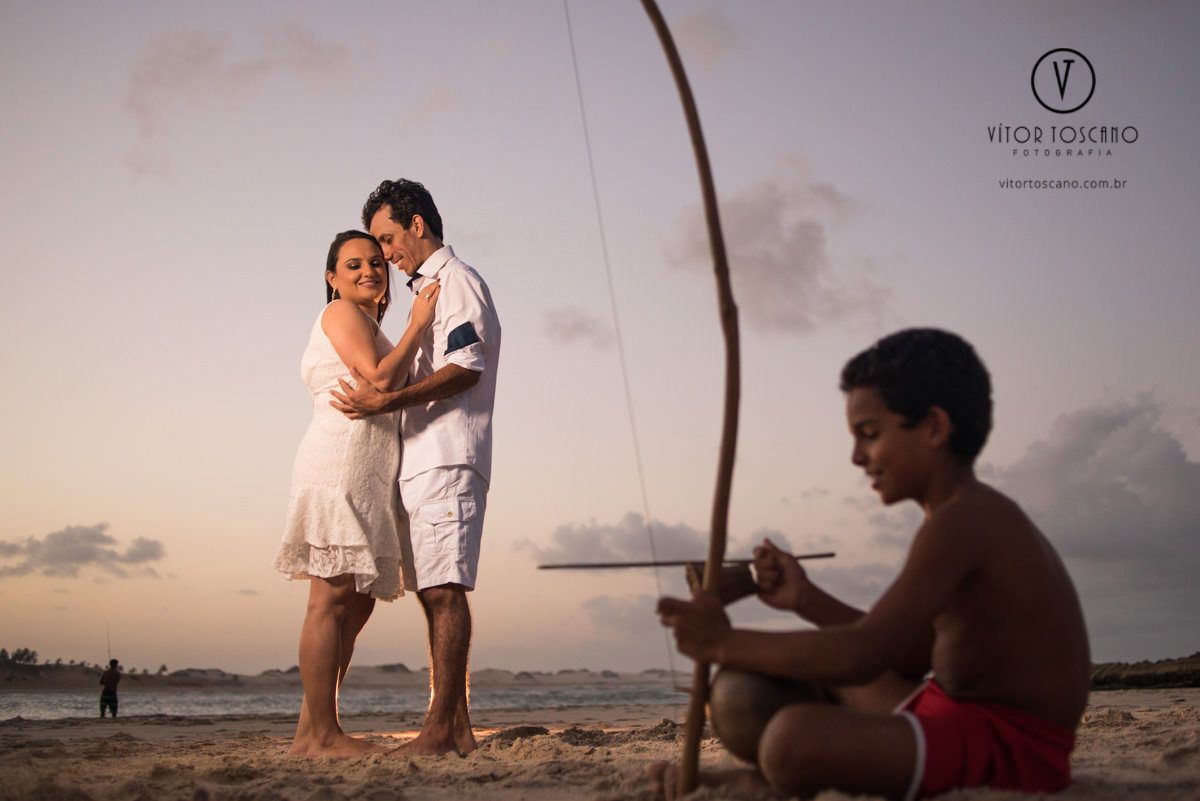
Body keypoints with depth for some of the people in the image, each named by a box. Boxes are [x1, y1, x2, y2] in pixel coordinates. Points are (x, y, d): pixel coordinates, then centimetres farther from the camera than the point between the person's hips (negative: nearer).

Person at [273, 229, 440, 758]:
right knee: (333, 598, -12)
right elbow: (379, 377, -13)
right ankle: (321, 734, -13)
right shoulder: (340, 313, 1)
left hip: (365, 476, 10)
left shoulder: (369, 325, 30)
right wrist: (418, 324, -4)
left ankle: (310, 732, 6)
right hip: (340, 463, -10)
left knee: (358, 602, 5)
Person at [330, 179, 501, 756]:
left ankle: (440, 728, -16)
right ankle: (456, 728, 7)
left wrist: (387, 401, -21)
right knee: (435, 594, 6)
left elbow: (465, 368, -16)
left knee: (444, 591, -14)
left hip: (448, 460, -10)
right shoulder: (428, 290, 27)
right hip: (423, 463, 10)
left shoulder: (456, 281, -3)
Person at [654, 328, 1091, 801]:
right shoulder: (974, 516, 14)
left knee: (796, 737, -30)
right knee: (814, 668, 29)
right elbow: (914, 656, 16)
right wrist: (805, 599, 7)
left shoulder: (959, 523, -20)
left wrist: (726, 644, -20)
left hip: (1008, 749, -11)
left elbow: (864, 654, -28)